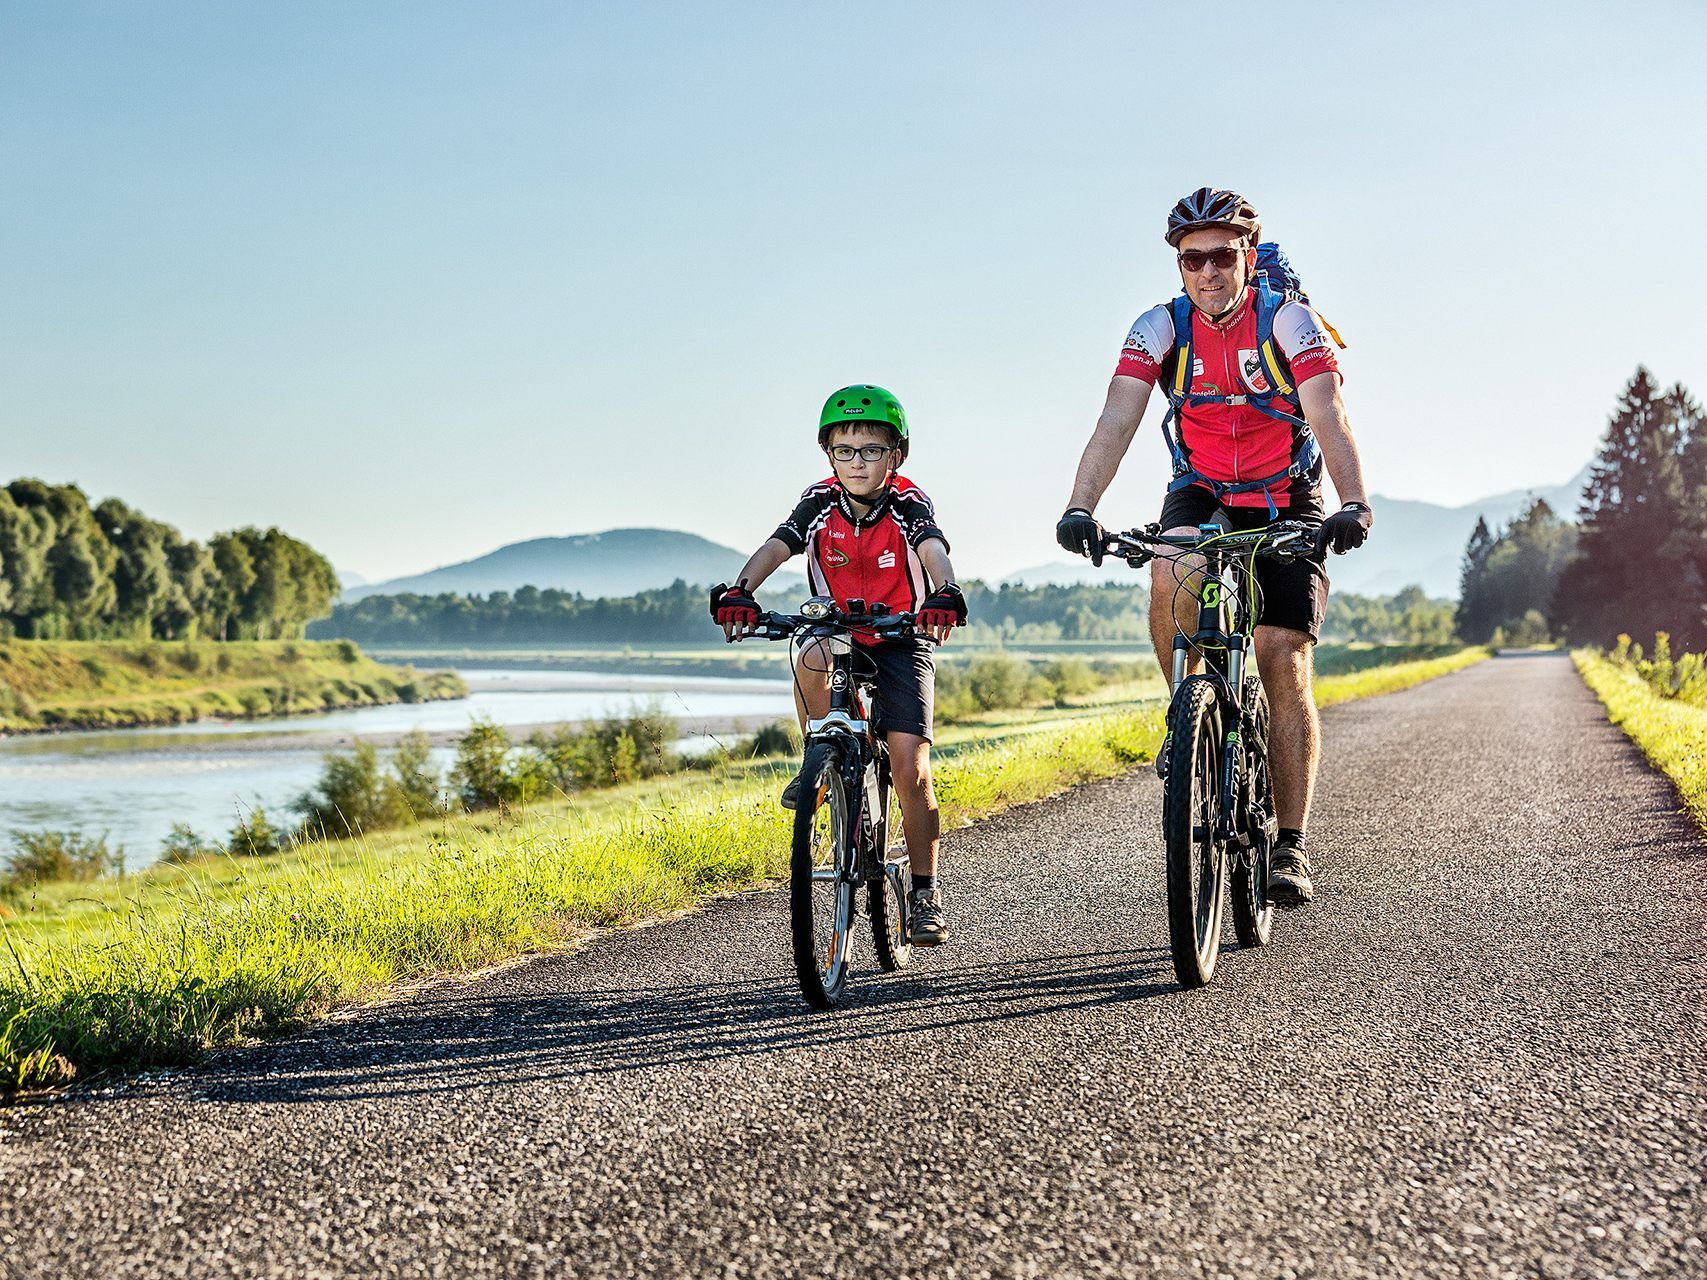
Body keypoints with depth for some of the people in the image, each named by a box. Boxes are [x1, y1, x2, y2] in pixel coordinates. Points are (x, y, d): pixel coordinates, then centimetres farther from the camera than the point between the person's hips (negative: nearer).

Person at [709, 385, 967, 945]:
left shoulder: (909, 505, -16)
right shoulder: (820, 503, -10)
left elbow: (934, 552, -35)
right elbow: (776, 547, -25)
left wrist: (944, 596, -58)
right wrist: (739, 592, -45)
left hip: (901, 643, -2)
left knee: (910, 766, -14)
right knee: (812, 659, -36)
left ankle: (925, 892, -1)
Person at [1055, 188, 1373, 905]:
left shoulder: (1288, 321, -17)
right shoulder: (1161, 328, -11)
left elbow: (1328, 417, -30)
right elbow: (1116, 422, -23)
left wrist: (1354, 503, -48)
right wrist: (1080, 508, -40)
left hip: (1285, 501, -1)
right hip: (1201, 495, 2)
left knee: (1284, 658, -13)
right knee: (1170, 576, -33)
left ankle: (1291, 847, -8)